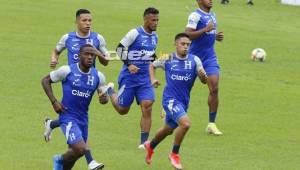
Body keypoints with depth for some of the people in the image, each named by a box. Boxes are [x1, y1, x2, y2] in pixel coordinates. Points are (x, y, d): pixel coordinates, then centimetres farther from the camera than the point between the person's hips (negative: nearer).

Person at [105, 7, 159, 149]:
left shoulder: (154, 36, 8)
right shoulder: (135, 33, -13)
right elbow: (120, 49, -11)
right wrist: (129, 65, -20)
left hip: (145, 78, 5)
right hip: (129, 77, -5)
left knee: (147, 108, -11)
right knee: (122, 110, 7)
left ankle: (144, 142, -7)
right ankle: (110, 91, 39)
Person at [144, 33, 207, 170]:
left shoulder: (194, 60, -4)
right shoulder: (168, 59, -6)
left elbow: (204, 81, -7)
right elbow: (152, 65, 12)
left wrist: (203, 75, -30)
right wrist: (153, 80, -4)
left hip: (184, 101, 4)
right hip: (171, 98, -4)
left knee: (168, 130, 21)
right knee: (185, 123, -26)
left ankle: (150, 146, 51)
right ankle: (174, 154, -7)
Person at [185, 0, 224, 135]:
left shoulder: (212, 16, 13)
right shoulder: (196, 16, -13)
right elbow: (187, 35, -23)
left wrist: (216, 36, 8)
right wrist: (205, 30, -28)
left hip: (210, 58, 6)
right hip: (195, 57, -6)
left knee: (214, 89, -7)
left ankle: (211, 124, -4)